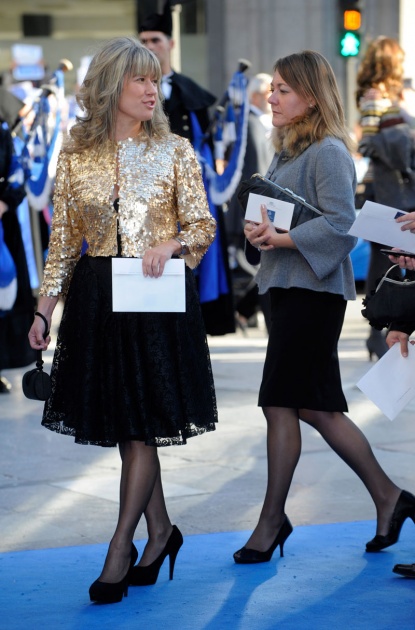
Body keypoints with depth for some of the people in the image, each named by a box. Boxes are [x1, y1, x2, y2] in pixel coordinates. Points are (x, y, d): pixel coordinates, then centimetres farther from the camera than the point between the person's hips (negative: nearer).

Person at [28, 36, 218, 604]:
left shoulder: (174, 151, 1)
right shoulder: (77, 154, 4)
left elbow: (203, 226, 1)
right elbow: (63, 238, 8)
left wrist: (170, 245, -20)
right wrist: (44, 308, 4)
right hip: (97, 296, 2)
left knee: (142, 425, -4)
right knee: (123, 425, 8)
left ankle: (120, 551, 1)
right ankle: (160, 532, 23)